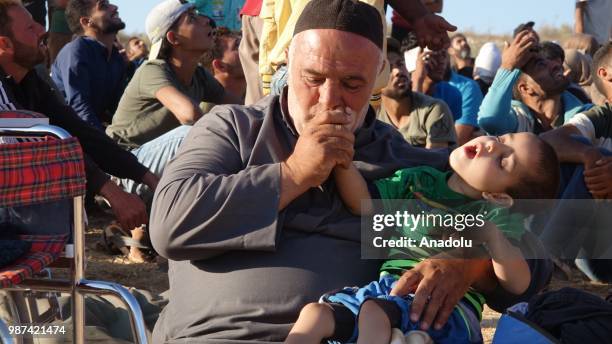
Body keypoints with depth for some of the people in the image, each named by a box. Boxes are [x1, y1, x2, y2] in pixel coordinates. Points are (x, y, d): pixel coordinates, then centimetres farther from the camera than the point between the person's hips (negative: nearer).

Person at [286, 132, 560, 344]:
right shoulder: (420, 180, 16)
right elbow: (364, 204, 8)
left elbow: (518, 285, -10)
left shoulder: (497, 214, 1)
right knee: (315, 314, -14)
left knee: (375, 311, -33)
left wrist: (492, 236, -24)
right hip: (389, 288, 6)